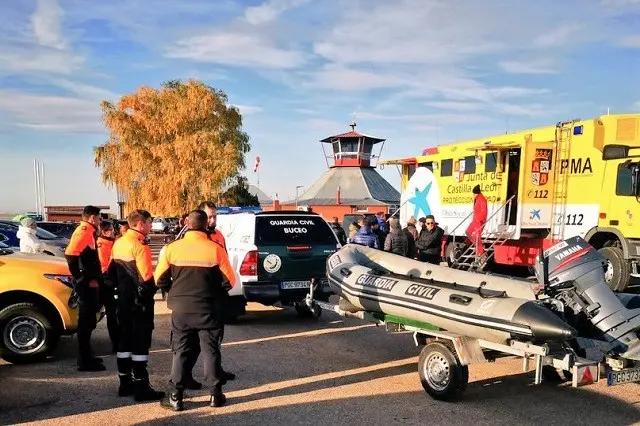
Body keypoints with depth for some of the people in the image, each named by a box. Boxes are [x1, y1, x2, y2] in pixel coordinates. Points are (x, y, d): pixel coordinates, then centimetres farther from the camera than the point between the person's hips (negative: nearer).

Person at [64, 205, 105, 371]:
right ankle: (85, 361, 2)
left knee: (88, 320, 17)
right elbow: (71, 256, -27)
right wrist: (85, 280, -22)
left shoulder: (87, 232, 15)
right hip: (86, 285, -10)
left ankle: (86, 356, 27)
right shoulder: (84, 232, -15)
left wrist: (95, 278, 16)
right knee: (86, 322, -4)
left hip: (89, 283, 10)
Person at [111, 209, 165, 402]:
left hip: (123, 299, 9)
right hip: (139, 300, -9)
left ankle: (125, 384, 21)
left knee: (125, 340, 13)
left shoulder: (118, 243, 9)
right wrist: (154, 287, -4)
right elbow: (146, 277, -22)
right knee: (140, 343, -4)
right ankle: (141, 387, 0)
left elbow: (112, 270, 14)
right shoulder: (139, 245, -18)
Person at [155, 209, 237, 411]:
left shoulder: (171, 248, -6)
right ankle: (216, 394, 16)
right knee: (211, 350, 10)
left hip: (181, 308, 1)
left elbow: (160, 280, 0)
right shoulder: (216, 249, -9)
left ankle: (176, 397, 12)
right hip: (209, 309, -1)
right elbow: (229, 281, -4)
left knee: (181, 351, 10)